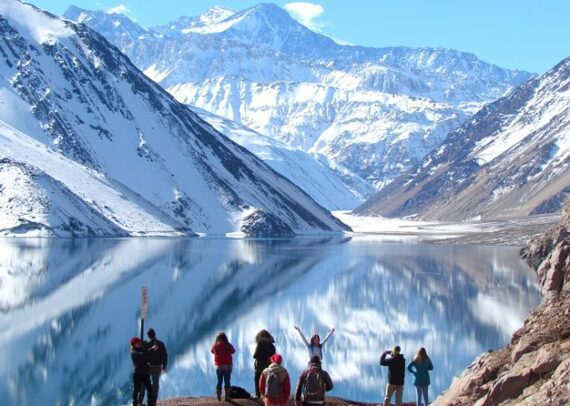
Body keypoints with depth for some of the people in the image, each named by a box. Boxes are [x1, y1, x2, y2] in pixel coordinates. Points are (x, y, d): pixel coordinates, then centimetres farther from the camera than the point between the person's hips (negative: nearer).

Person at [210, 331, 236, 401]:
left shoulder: (215, 346, -8)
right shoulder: (228, 346, -11)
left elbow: (212, 351, 13)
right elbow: (233, 351, 7)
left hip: (219, 366, 2)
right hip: (228, 366, -2)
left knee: (219, 381, 12)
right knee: (227, 382, 4)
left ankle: (218, 396, 9)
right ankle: (227, 396, 2)